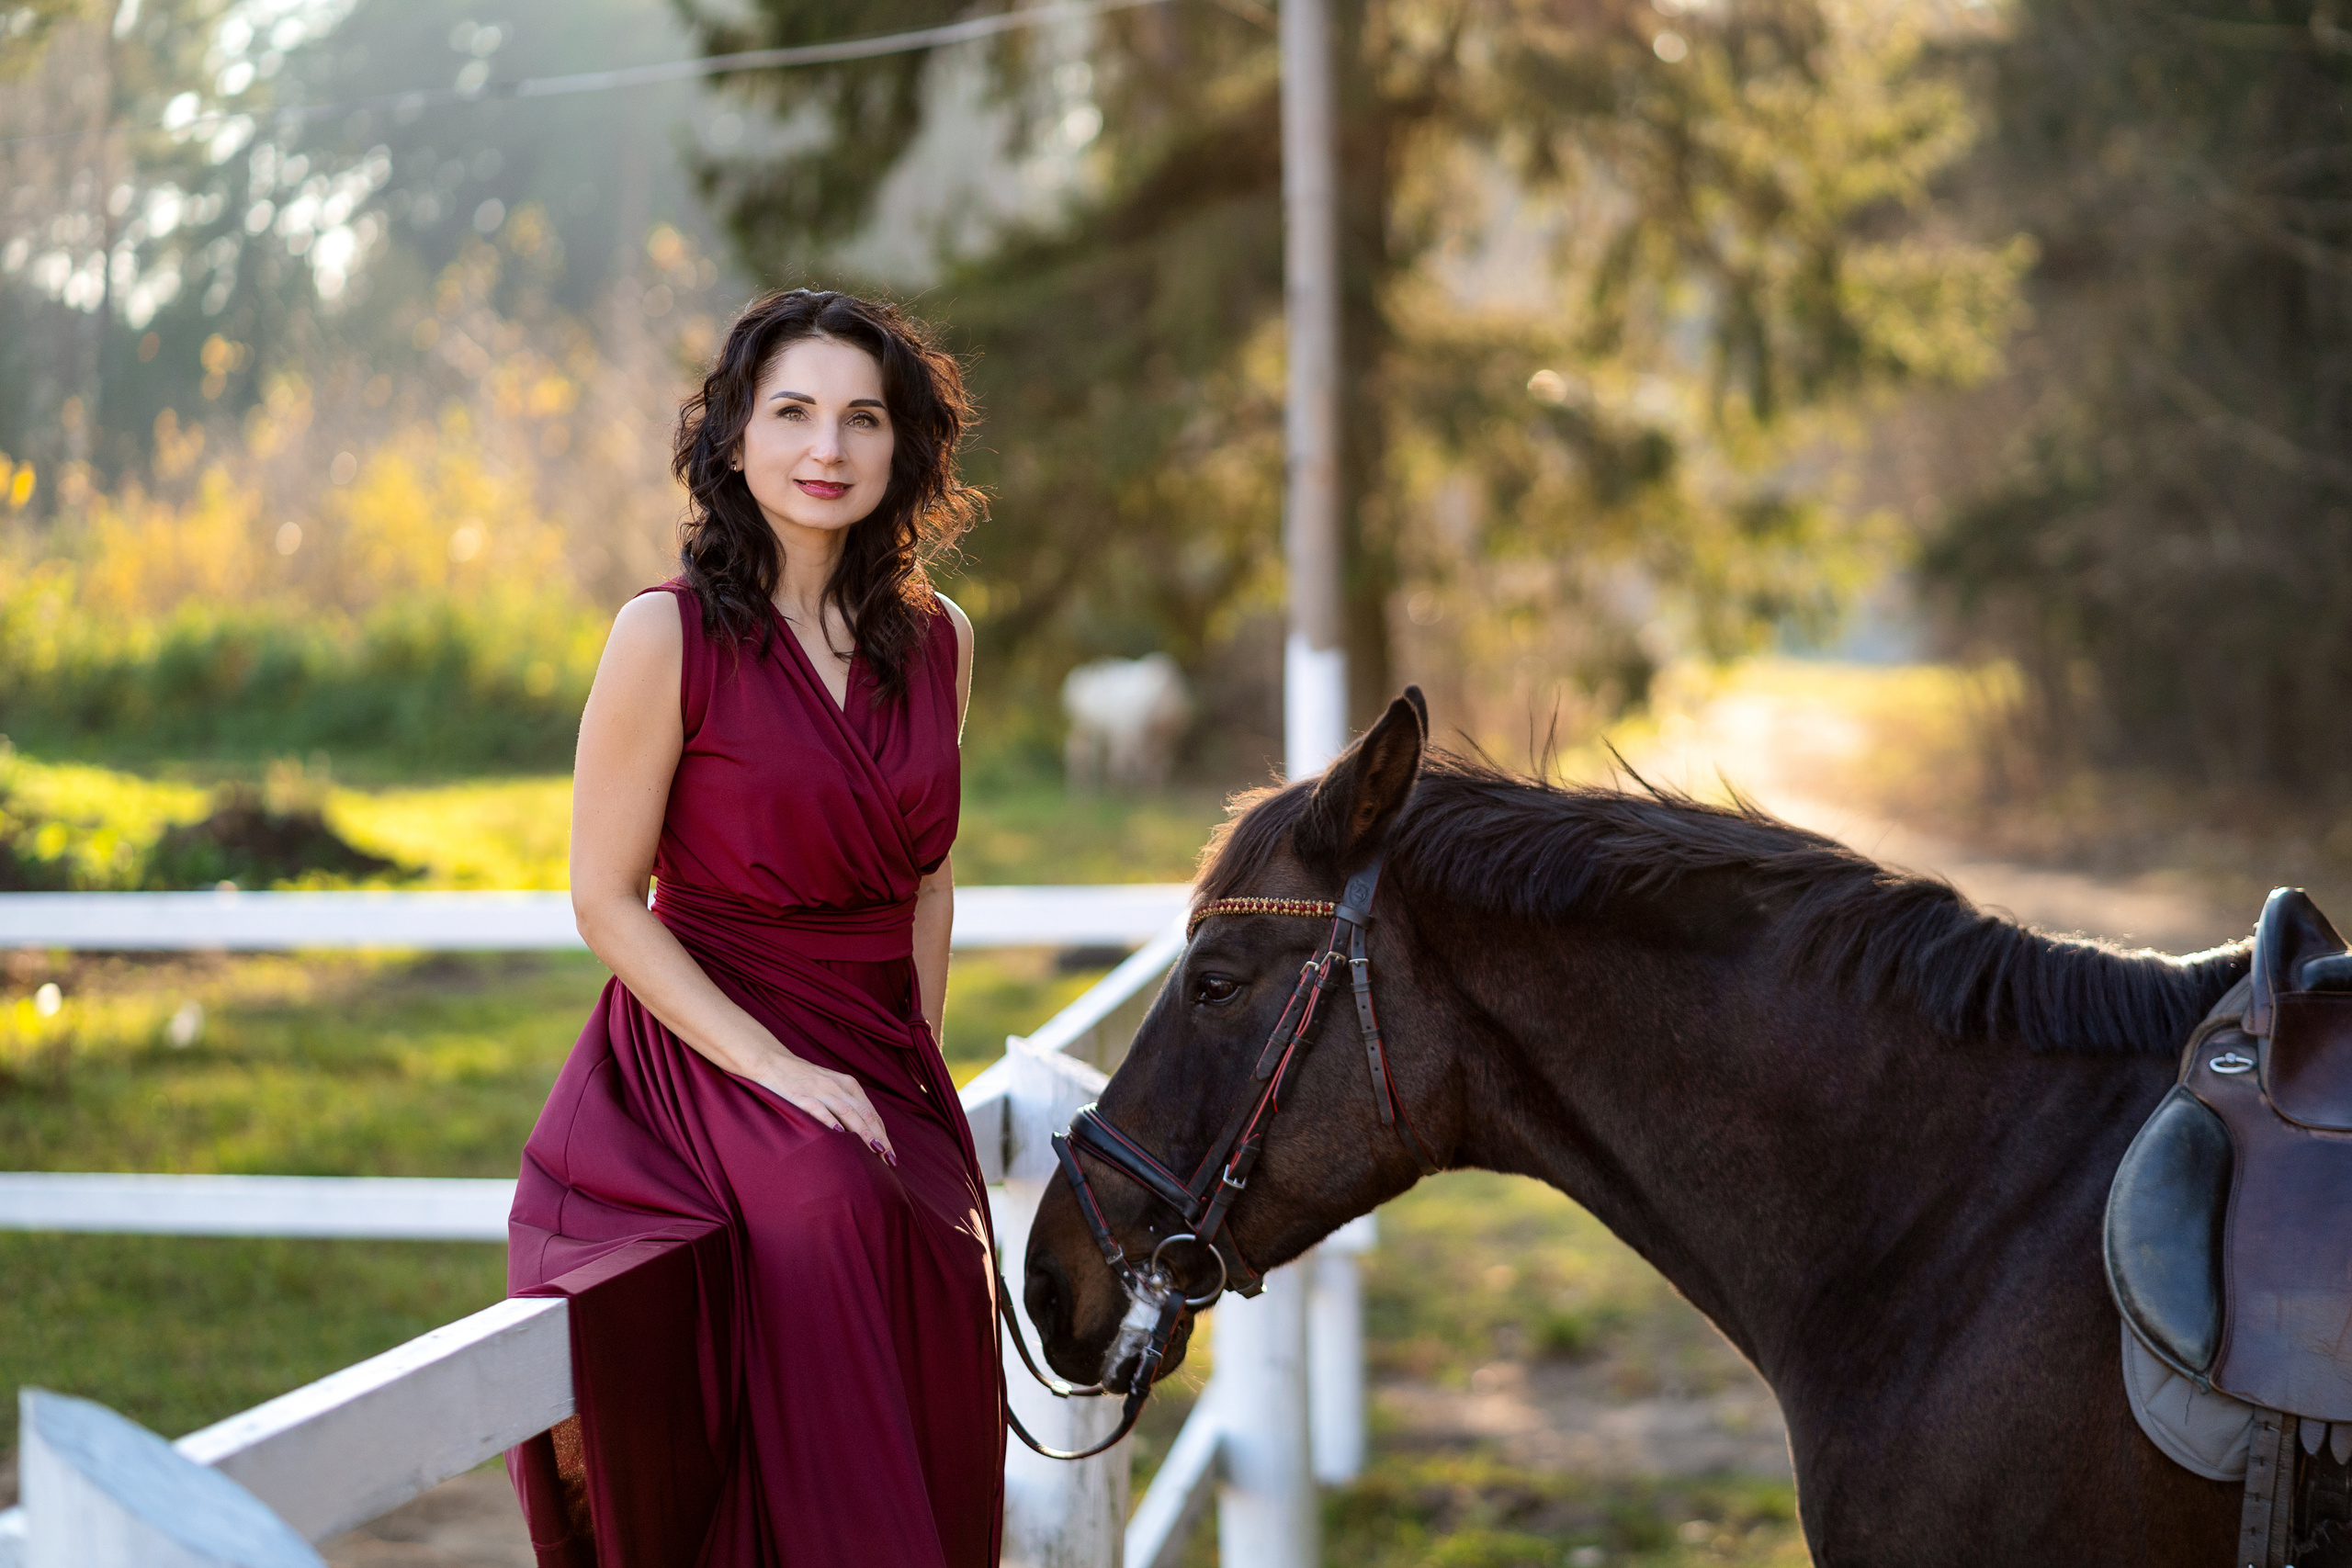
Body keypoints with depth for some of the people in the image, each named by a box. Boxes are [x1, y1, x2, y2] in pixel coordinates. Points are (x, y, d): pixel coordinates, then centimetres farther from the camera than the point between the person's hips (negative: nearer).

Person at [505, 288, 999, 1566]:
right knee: (832, 1209, -32)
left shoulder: (936, 640, 8)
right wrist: (782, 1074, -15)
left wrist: (915, 1068, 7)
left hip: (887, 1080, 5)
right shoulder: (668, 635, -7)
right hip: (703, 1066, -4)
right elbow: (607, 902, -7)